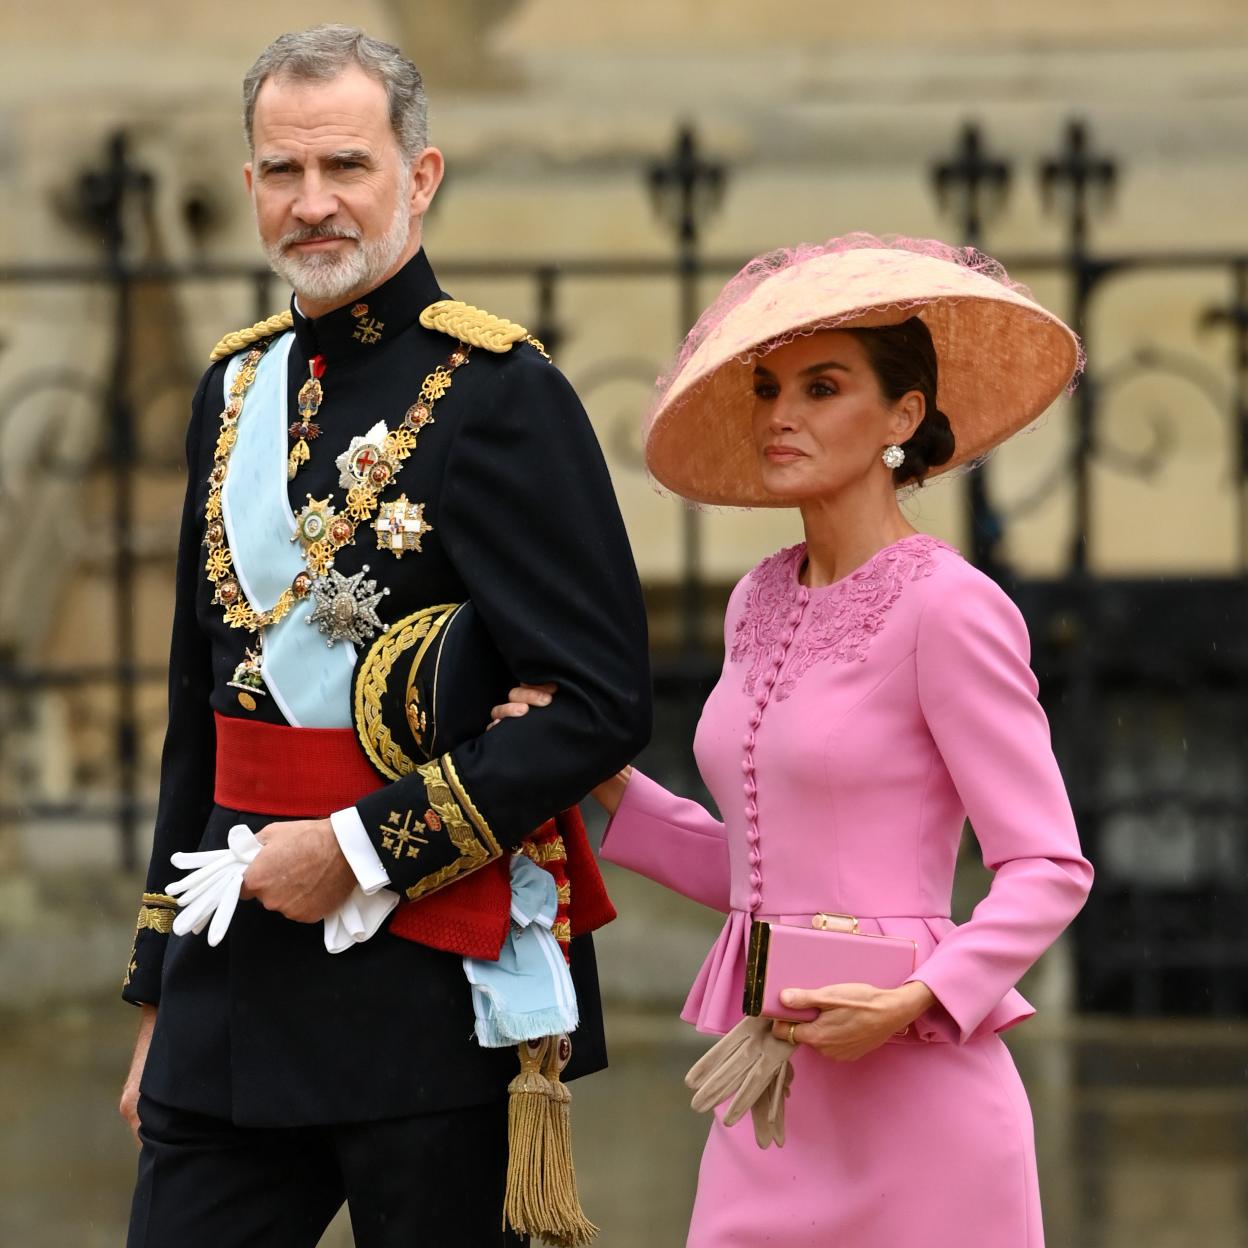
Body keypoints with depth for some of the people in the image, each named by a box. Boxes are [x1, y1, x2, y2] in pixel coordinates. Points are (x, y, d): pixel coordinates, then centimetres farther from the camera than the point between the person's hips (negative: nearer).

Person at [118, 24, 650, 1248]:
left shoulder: (499, 392, -8)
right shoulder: (238, 389, 13)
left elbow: (599, 703, -14)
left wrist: (364, 850, -15)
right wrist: (159, 996, 19)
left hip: (430, 988, -6)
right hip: (235, 986, 6)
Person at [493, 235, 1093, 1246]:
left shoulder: (948, 607, -9)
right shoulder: (762, 605, 13)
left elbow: (1050, 870, -10)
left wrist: (915, 1001, -22)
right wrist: (598, 779, 8)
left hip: (910, 1089, -6)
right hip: (772, 1092, 7)